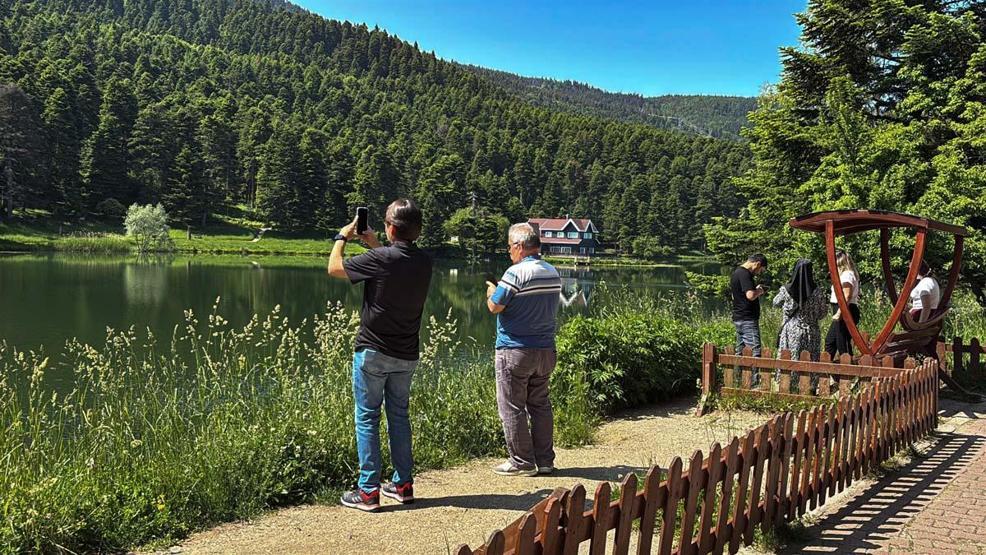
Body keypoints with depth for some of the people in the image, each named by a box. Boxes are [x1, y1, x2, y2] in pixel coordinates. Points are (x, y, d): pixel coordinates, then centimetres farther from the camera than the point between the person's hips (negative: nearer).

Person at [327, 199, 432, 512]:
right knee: (399, 416, 16)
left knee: (367, 419, 2)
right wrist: (374, 245, 25)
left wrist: (343, 237, 10)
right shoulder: (424, 263, 0)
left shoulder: (381, 259, -18)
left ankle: (368, 491, 4)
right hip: (406, 355, 6)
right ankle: (403, 485, 21)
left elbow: (334, 268, -5)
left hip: (373, 351, -6)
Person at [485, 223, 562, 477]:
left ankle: (521, 462, 7)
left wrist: (492, 292, 7)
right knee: (540, 404, 15)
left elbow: (495, 306, -15)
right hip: (546, 350, 7)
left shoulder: (516, 273, -17)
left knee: (512, 408, 3)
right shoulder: (553, 273, 7)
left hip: (515, 350, -7)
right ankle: (545, 460, 19)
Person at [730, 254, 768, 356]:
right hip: (747, 319, -10)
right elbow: (750, 295, -26)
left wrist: (756, 290, 15)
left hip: (738, 318, 10)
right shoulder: (745, 274, -15)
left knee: (740, 352, 11)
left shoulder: (736, 272, 16)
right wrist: (759, 291, -7)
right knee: (755, 352, -11)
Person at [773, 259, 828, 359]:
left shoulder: (786, 290, -8)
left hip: (791, 332, 0)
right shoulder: (818, 292, -9)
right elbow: (822, 313, 1)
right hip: (811, 334, 0)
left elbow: (775, 303, 10)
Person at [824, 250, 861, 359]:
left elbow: (847, 296, -21)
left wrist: (839, 313, -22)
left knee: (842, 344, -7)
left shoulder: (846, 275, -13)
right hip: (844, 313, 11)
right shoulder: (848, 274, 18)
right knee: (830, 340, 16)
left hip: (845, 312, -11)